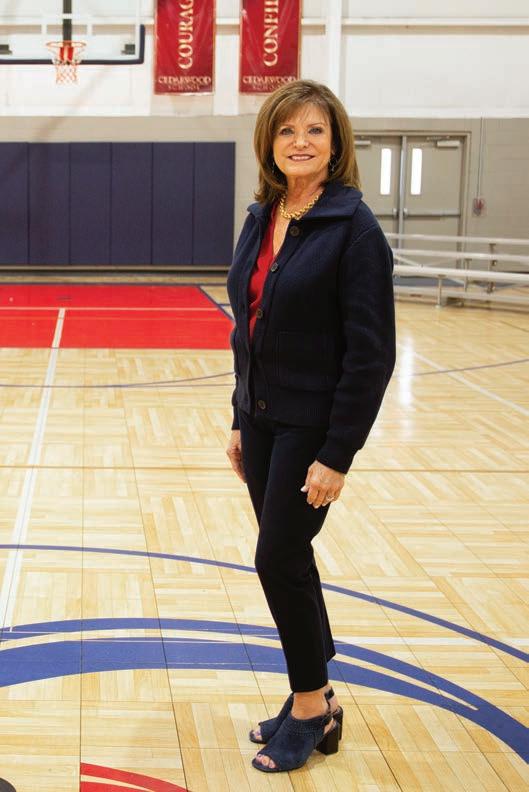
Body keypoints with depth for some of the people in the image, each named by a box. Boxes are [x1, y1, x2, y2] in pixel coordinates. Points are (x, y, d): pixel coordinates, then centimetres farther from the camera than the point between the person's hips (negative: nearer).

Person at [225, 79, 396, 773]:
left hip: (312, 424, -7)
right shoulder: (262, 219, 7)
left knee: (279, 560, -3)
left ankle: (313, 706, 17)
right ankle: (314, 698, 28)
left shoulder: (353, 226, -15)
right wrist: (241, 421, 13)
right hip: (261, 419, 7)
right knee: (287, 559, 13)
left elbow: (371, 352, -17)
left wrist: (337, 454, -18)